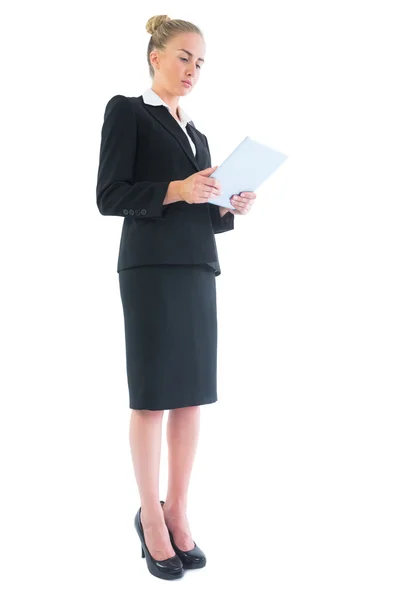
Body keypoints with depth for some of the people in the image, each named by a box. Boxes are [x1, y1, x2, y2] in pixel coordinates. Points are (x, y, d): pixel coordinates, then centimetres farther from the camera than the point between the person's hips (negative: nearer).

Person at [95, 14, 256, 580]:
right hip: (151, 268, -6)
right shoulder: (127, 110, 3)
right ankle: (150, 516, 12)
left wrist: (232, 211, 0)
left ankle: (178, 511, 16)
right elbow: (109, 196, -7)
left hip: (200, 268, 7)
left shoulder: (197, 135, 22)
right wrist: (175, 190, -19)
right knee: (152, 396, -1)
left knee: (192, 396, 5)